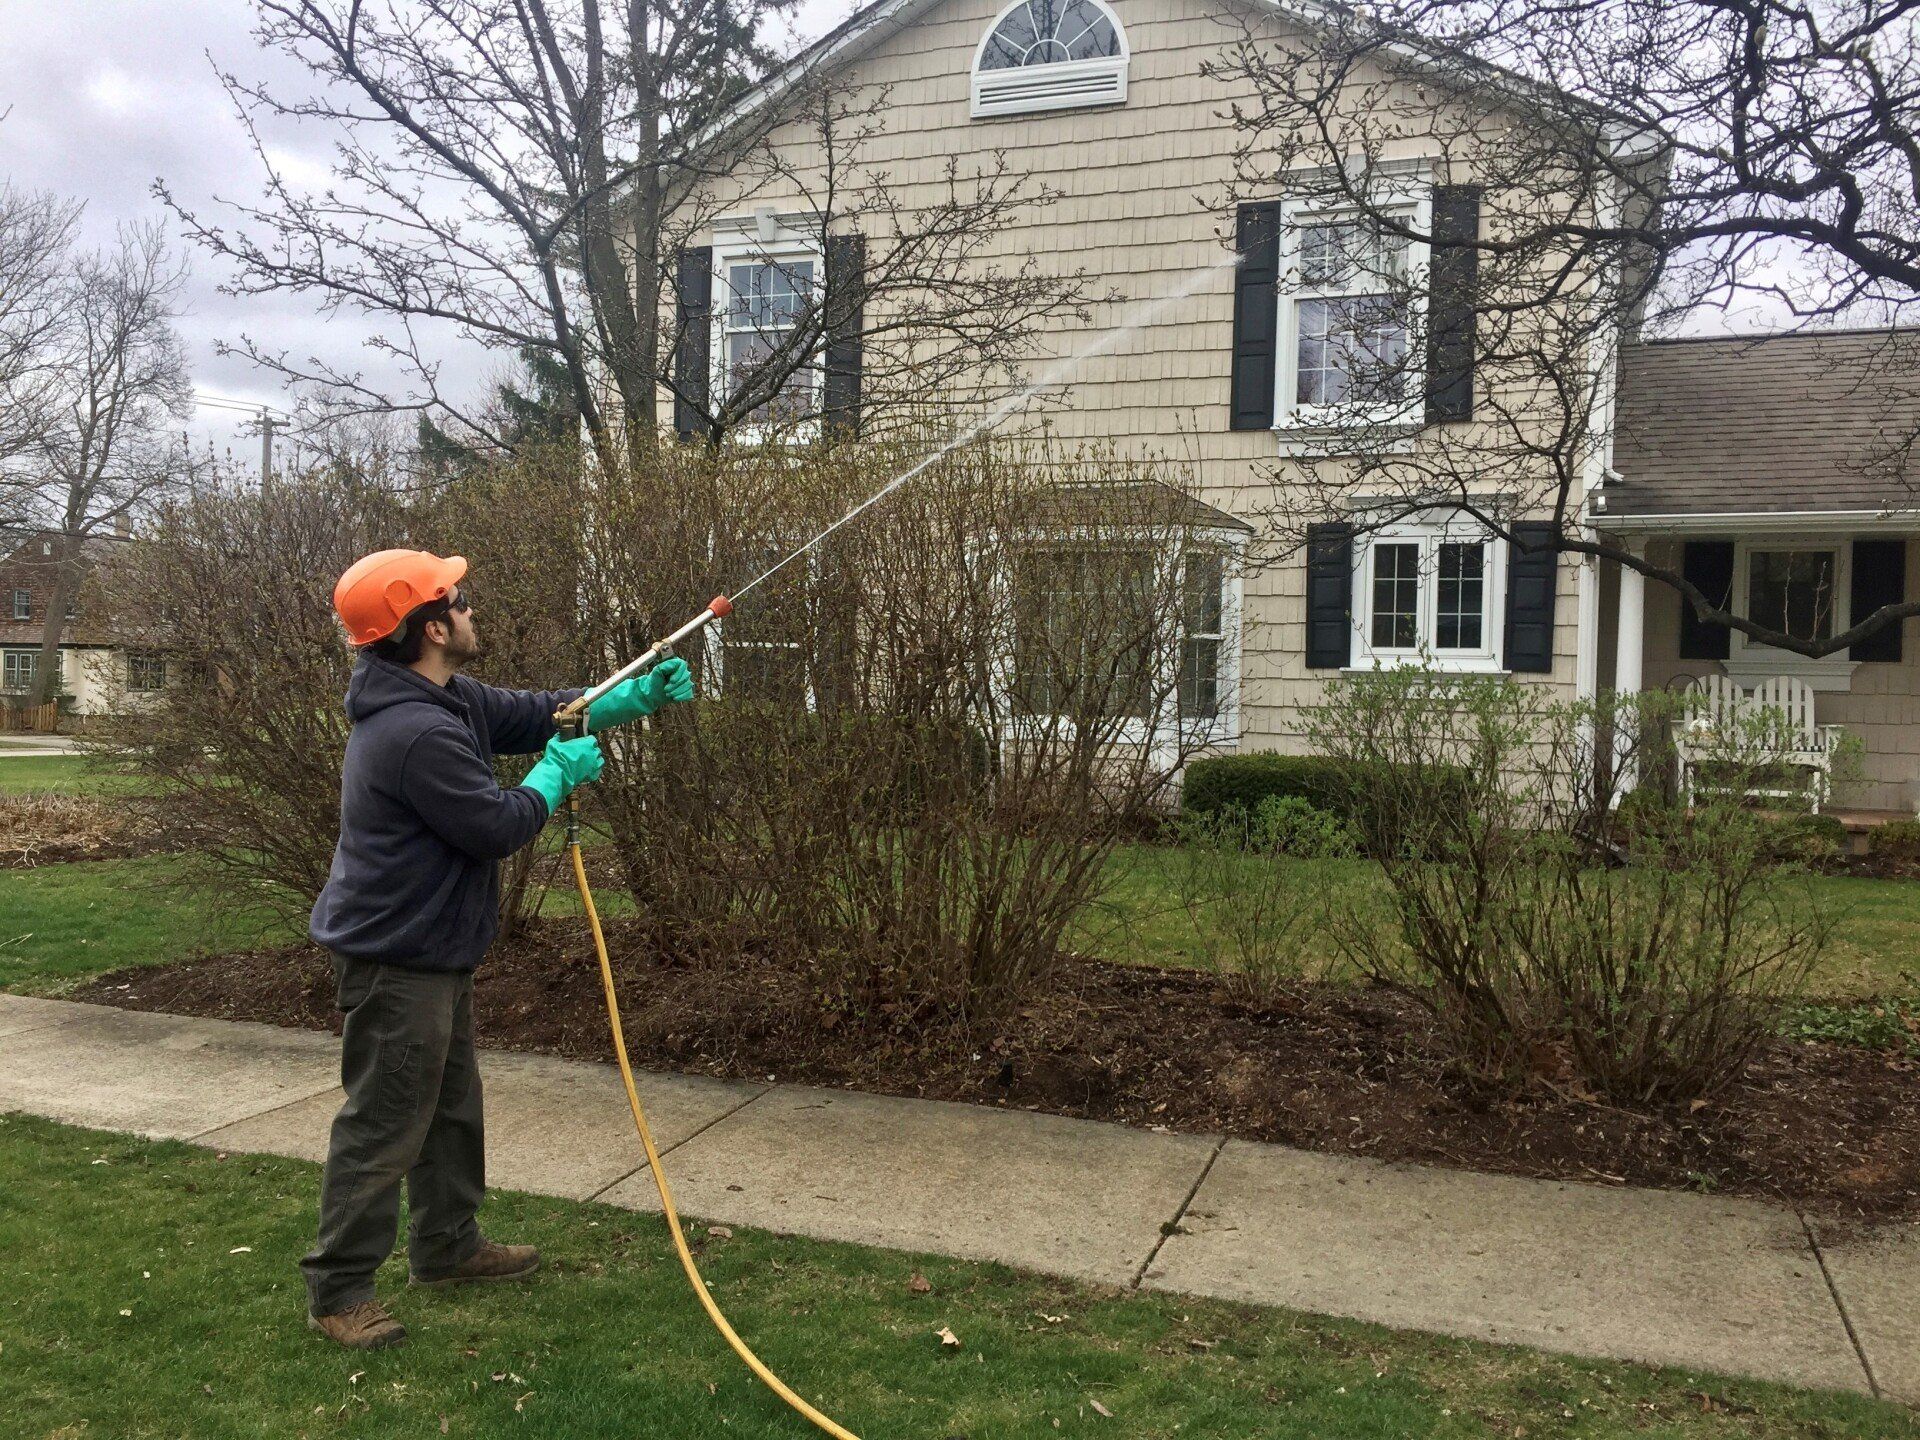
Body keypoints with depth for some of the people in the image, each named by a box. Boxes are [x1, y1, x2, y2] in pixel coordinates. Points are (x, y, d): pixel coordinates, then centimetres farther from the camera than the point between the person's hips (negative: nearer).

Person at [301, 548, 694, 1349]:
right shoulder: (418, 734, -28)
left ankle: (448, 1245, 37)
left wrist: (637, 695, 6)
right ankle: (337, 1290, 14)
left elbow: (532, 713, 15)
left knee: (452, 1106, 22)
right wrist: (557, 775, -6)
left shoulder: (443, 700, 5)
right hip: (397, 960, -11)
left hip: (431, 951, 11)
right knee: (384, 1126, 0)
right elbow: (496, 827, -23)